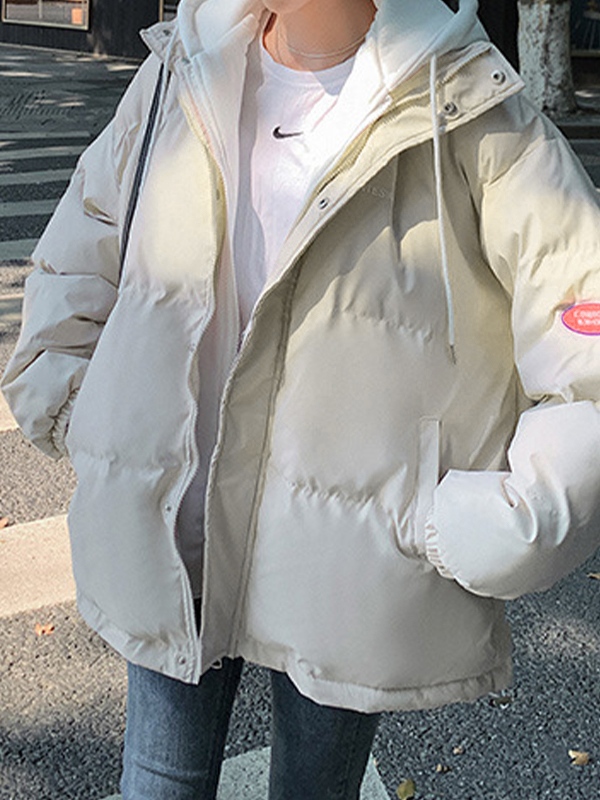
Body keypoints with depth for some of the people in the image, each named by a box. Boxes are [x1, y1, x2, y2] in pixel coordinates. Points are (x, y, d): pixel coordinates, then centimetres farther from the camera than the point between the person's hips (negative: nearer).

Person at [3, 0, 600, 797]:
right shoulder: (178, 77, 0)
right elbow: (72, 270, 14)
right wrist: (71, 410, 6)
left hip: (350, 573, -2)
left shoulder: (474, 119, -13)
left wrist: (479, 532, -19)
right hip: (169, 547, 3)